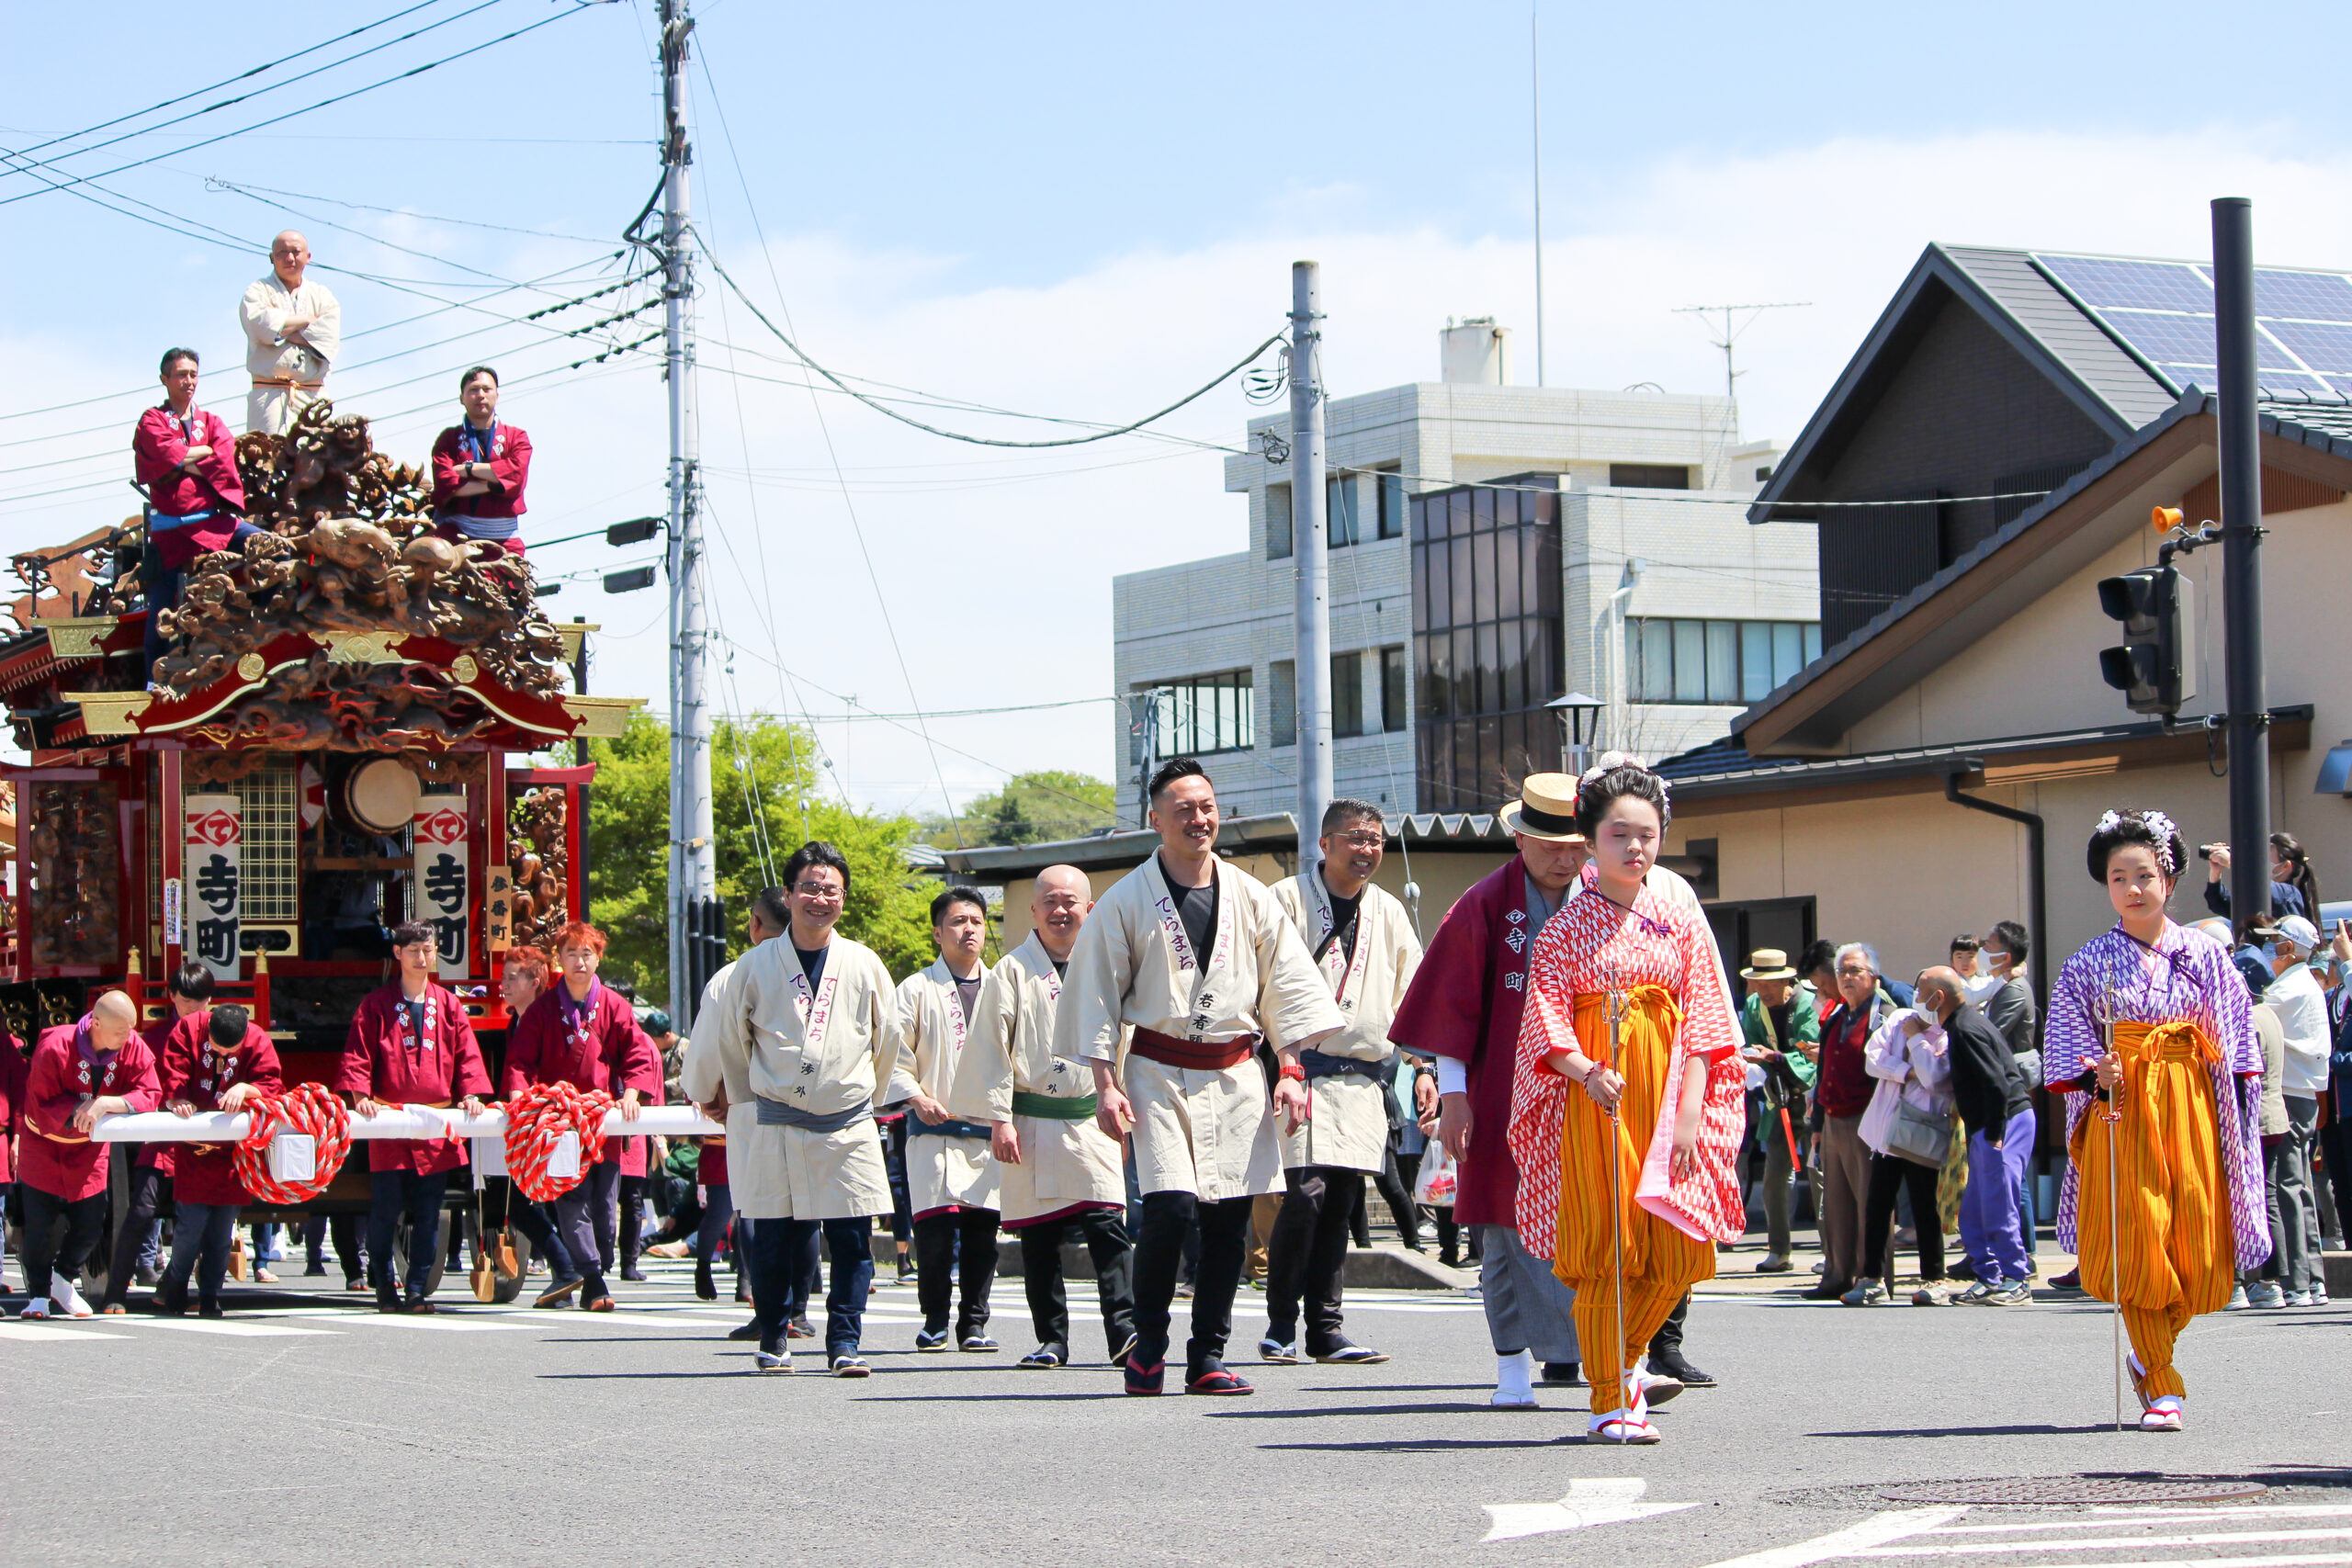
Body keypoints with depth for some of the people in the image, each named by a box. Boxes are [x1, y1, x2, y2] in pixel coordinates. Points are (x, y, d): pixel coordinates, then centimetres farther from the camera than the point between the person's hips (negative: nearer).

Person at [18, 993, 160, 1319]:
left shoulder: (134, 1049, -17)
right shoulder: (54, 1048, -29)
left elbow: (150, 1095, -23)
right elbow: (39, 1109, -25)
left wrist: (107, 1103, -37)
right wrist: (79, 1109, -37)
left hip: (90, 1147, 3)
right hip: (44, 1144, -3)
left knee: (91, 1225, 1)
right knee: (39, 1227, -2)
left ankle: (62, 1279, 29)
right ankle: (39, 1295, 20)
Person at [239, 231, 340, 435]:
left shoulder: (321, 295, 19)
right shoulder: (258, 291, 11)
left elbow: (329, 337, 1)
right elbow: (264, 325, -10)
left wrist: (283, 329, -5)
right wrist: (309, 319, 2)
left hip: (313, 395, 3)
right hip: (270, 394, -3)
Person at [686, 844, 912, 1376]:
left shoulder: (863, 965, 3)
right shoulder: (755, 967, -1)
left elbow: (888, 1043, 18)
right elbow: (719, 1037, 13)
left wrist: (874, 1095, 25)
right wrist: (713, 1092, 23)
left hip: (847, 1127, 1)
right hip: (773, 1127, -1)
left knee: (852, 1239, -6)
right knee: (773, 1238, 3)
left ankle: (844, 1343, 0)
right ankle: (771, 1340, 19)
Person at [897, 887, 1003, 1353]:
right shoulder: (917, 990, 5)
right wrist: (918, 1098, -10)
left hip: (988, 1129, 3)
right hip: (935, 1128, -3)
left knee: (982, 1229, 1)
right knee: (935, 1228, -8)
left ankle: (974, 1323, 9)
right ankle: (935, 1321, 5)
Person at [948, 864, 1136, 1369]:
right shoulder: (1013, 972, 2)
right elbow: (989, 1050, -1)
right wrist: (999, 1118, -8)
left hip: (1091, 1121, 1)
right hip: (1031, 1126, -1)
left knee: (1107, 1226, -12)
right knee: (1039, 1237, 3)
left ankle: (1124, 1330, -14)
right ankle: (1051, 1340, 12)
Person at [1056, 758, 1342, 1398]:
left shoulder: (1250, 898, 9)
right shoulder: (1125, 902, 1)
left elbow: (1287, 986, 12)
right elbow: (1097, 998, 2)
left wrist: (1290, 1069, 3)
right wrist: (1106, 1086, -6)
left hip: (1235, 1075, 3)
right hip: (1159, 1074, -3)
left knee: (1229, 1216, 0)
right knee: (1171, 1206, -17)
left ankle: (1208, 1356, 10)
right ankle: (1148, 1341, 1)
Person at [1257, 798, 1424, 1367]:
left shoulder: (1388, 911, 15)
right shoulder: (1288, 899, -1)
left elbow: (1411, 998, 22)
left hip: (1364, 1078, 5)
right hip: (1303, 1069, -5)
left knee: (1342, 1200, 4)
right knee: (1306, 1193, -14)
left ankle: (1326, 1330, 9)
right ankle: (1281, 1327, -4)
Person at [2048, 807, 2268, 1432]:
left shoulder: (2205, 956, 8)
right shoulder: (2088, 965, 7)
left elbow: (2236, 1050, 9)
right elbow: (2069, 1050, 5)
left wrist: (2232, 1119, -1)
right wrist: (2098, 1075, -15)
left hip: (2191, 1114, 1)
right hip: (2120, 1111, -1)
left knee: (2195, 1248, -3)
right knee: (2136, 1244, -11)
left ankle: (2151, 1357, 23)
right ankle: (2164, 1389, -6)